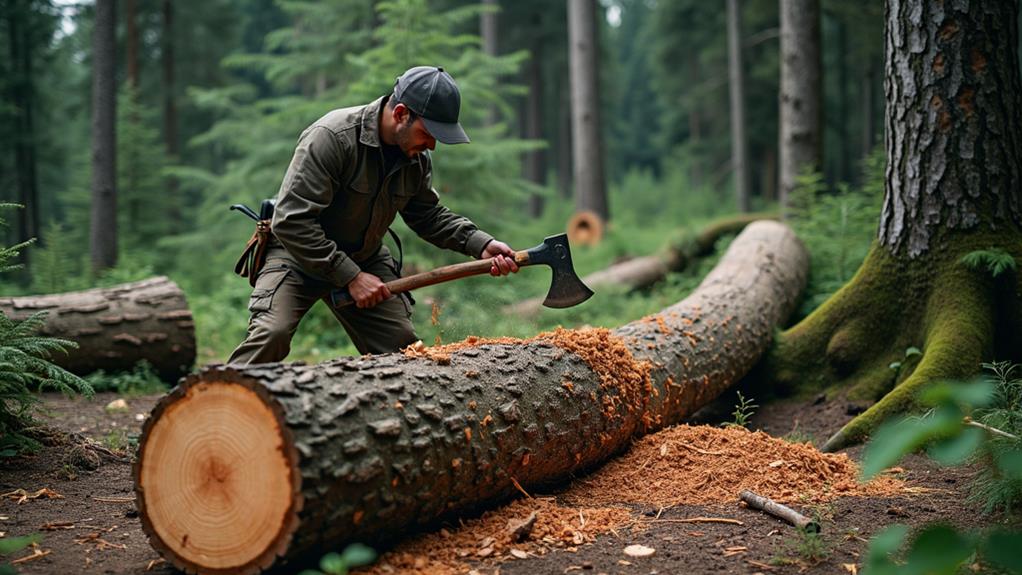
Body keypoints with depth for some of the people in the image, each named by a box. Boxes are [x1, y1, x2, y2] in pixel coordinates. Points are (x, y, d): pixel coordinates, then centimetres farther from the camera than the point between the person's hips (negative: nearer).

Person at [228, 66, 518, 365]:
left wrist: (481, 243, -8)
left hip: (365, 259, 6)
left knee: (403, 348, -2)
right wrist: (350, 277, -29)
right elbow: (292, 221, -30)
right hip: (298, 255, -6)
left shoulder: (417, 157, -5)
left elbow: (427, 214, 9)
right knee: (271, 335, -28)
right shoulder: (331, 137, -28)